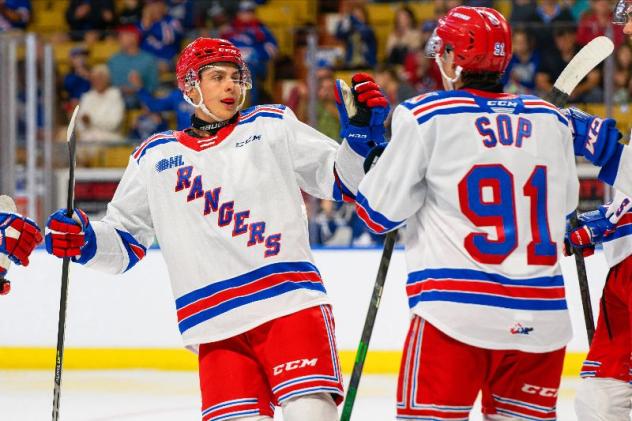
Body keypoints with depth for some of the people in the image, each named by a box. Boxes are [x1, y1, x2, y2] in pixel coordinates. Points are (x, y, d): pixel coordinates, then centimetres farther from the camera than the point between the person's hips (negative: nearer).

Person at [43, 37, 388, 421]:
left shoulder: (272, 126, 13)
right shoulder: (156, 157, 17)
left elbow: (341, 179, 11)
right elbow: (126, 242, 20)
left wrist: (363, 131, -6)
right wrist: (84, 241, 1)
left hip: (289, 302, -2)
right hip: (216, 325, 2)